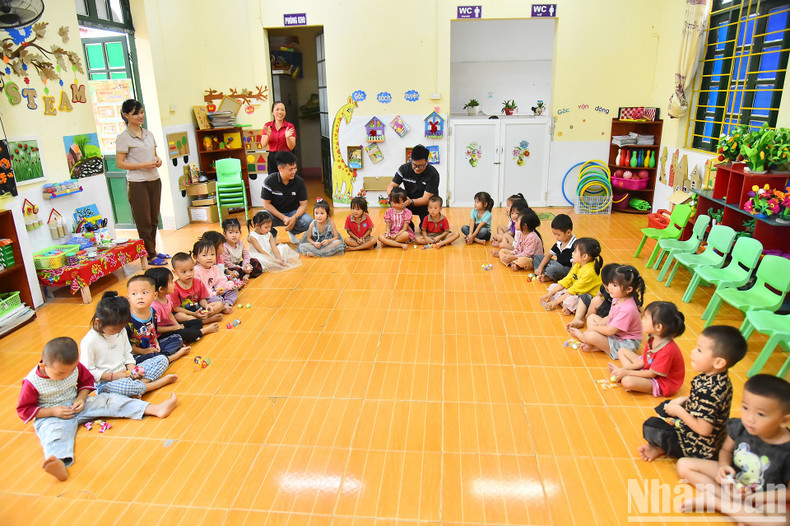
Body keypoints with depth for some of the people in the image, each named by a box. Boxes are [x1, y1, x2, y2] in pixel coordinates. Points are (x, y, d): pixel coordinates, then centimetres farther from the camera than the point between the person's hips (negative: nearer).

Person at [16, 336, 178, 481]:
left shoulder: (74, 367, -8)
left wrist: (81, 398, -8)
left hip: (77, 406, 5)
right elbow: (24, 409, -9)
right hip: (51, 416, -4)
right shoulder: (31, 382, -18)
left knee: (108, 400, -12)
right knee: (54, 433, -36)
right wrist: (53, 411, -20)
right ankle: (59, 463, -72)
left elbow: (87, 380, 10)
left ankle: (156, 409, -22)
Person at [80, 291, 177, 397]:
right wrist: (113, 376, -19)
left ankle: (141, 383, -27)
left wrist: (132, 369, -5)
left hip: (125, 373, 7)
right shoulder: (89, 342, -15)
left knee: (162, 359, -3)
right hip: (105, 382, -7)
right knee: (122, 386, -44)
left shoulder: (121, 331, 7)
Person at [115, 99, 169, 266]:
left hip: (154, 180, 7)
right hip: (137, 183, -6)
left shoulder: (149, 134, 11)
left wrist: (157, 160, -1)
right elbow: (120, 163, -10)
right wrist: (143, 165, -19)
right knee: (144, 222, 0)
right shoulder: (123, 138, -8)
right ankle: (150, 256, 9)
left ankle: (153, 251, 26)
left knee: (153, 219, 14)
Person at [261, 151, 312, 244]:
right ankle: (272, 234, 5)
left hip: (292, 212, 1)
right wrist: (283, 218, -23)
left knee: (308, 222, -28)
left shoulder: (299, 182, -12)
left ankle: (292, 232, 10)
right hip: (274, 213, -1)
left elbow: (303, 204, -9)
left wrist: (295, 217, -29)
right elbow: (266, 204, -13)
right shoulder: (269, 181, -17)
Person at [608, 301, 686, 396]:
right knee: (622, 351, 13)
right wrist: (625, 370, -7)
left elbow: (652, 374, -25)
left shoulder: (667, 350, -33)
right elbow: (643, 361, 4)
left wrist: (627, 372, -20)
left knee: (627, 381, -34)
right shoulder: (652, 338, -5)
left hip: (663, 383, -9)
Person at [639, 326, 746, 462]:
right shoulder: (720, 379, -6)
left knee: (650, 426, -13)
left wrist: (679, 411, -20)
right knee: (663, 407, 21)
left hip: (699, 448, -10)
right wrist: (684, 400, 0)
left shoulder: (708, 390, -36)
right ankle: (662, 445, 9)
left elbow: (704, 429, -33)